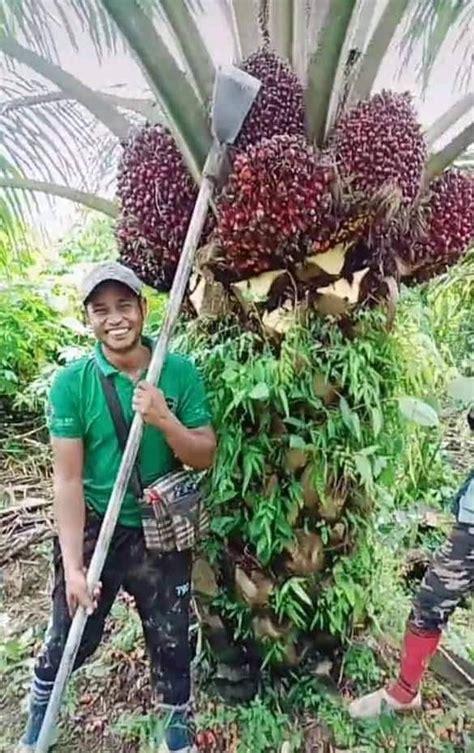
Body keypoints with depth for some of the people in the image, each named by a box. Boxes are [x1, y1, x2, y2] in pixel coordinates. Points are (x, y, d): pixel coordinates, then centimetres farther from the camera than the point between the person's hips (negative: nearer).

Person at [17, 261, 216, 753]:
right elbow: (67, 479, -14)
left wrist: (164, 420, -28)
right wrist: (72, 566, -15)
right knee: (68, 640, 19)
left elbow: (205, 458, -10)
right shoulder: (71, 383, -14)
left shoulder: (180, 373, -11)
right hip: (92, 527, 0)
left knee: (171, 642, 18)